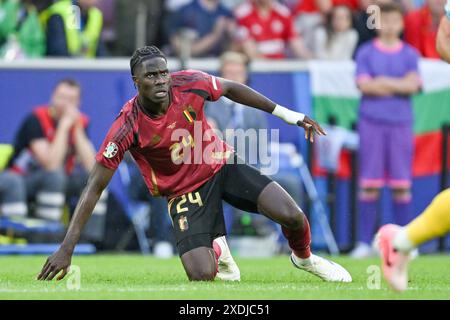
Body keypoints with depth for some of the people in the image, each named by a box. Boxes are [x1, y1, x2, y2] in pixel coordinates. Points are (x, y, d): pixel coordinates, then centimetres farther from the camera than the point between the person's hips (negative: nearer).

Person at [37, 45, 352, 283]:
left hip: (222, 165, 2)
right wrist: (67, 248, -25)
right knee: (201, 275, -20)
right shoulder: (128, 127, -26)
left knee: (291, 215, -16)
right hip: (185, 191, -2)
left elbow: (232, 89, 4)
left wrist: (287, 114, 7)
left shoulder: (189, 83, -19)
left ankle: (304, 256, 21)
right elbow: (95, 187, -22)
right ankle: (217, 250, 20)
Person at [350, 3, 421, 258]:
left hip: (401, 123, 1)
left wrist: (382, 82, -5)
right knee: (370, 184, -2)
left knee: (402, 185, -1)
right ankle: (365, 242, 1)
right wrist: (399, 85, -4)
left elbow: (413, 85, -4)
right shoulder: (366, 53, 7)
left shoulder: (410, 54, 9)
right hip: (372, 122, -1)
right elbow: (364, 85, -5)